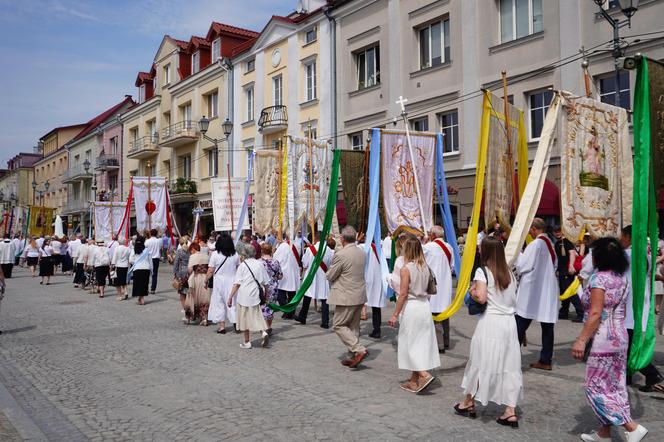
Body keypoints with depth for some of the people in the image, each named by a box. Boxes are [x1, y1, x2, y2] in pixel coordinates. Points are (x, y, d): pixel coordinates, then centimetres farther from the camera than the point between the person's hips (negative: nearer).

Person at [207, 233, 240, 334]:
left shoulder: (215, 254, -10)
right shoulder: (235, 255, -1)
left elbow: (210, 271, -8)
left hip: (219, 281, -2)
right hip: (232, 281, 2)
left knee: (219, 302, 8)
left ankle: (222, 326, 10)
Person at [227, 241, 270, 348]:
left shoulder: (243, 265, -6)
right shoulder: (260, 264, 7)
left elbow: (237, 283, -9)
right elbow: (265, 282, 10)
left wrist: (230, 297, -6)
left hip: (244, 296, -4)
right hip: (256, 295, 4)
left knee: (246, 318, 7)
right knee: (256, 316, 13)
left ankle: (247, 342, 14)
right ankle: (263, 332, -12)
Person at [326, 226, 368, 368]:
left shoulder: (340, 255, -19)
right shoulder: (361, 252, 5)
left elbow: (330, 276, -10)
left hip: (346, 296, -8)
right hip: (360, 295, 8)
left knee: (339, 325, 2)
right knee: (354, 327, 15)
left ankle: (359, 350, -11)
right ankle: (355, 356, 20)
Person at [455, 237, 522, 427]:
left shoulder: (482, 271, -9)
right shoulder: (510, 273, 10)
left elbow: (481, 297, -19)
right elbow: (514, 299, 10)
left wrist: (472, 291, -1)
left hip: (490, 322, -5)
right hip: (509, 321, 5)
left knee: (481, 362, 8)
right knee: (509, 364, 8)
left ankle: (469, 403, 24)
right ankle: (510, 411, 8)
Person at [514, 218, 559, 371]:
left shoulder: (535, 244, -15)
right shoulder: (550, 244, 9)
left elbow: (522, 265, -11)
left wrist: (519, 253, 5)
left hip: (532, 291, -7)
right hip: (547, 290, 7)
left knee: (521, 326, 0)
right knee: (547, 327, 7)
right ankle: (546, 360, 12)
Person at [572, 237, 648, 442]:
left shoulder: (599, 278, -16)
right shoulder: (623, 278, 9)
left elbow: (595, 314, -21)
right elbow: (622, 311, 16)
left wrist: (581, 340, -20)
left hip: (603, 340, -9)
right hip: (620, 338, 9)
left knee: (595, 386, 0)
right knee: (614, 386, 13)